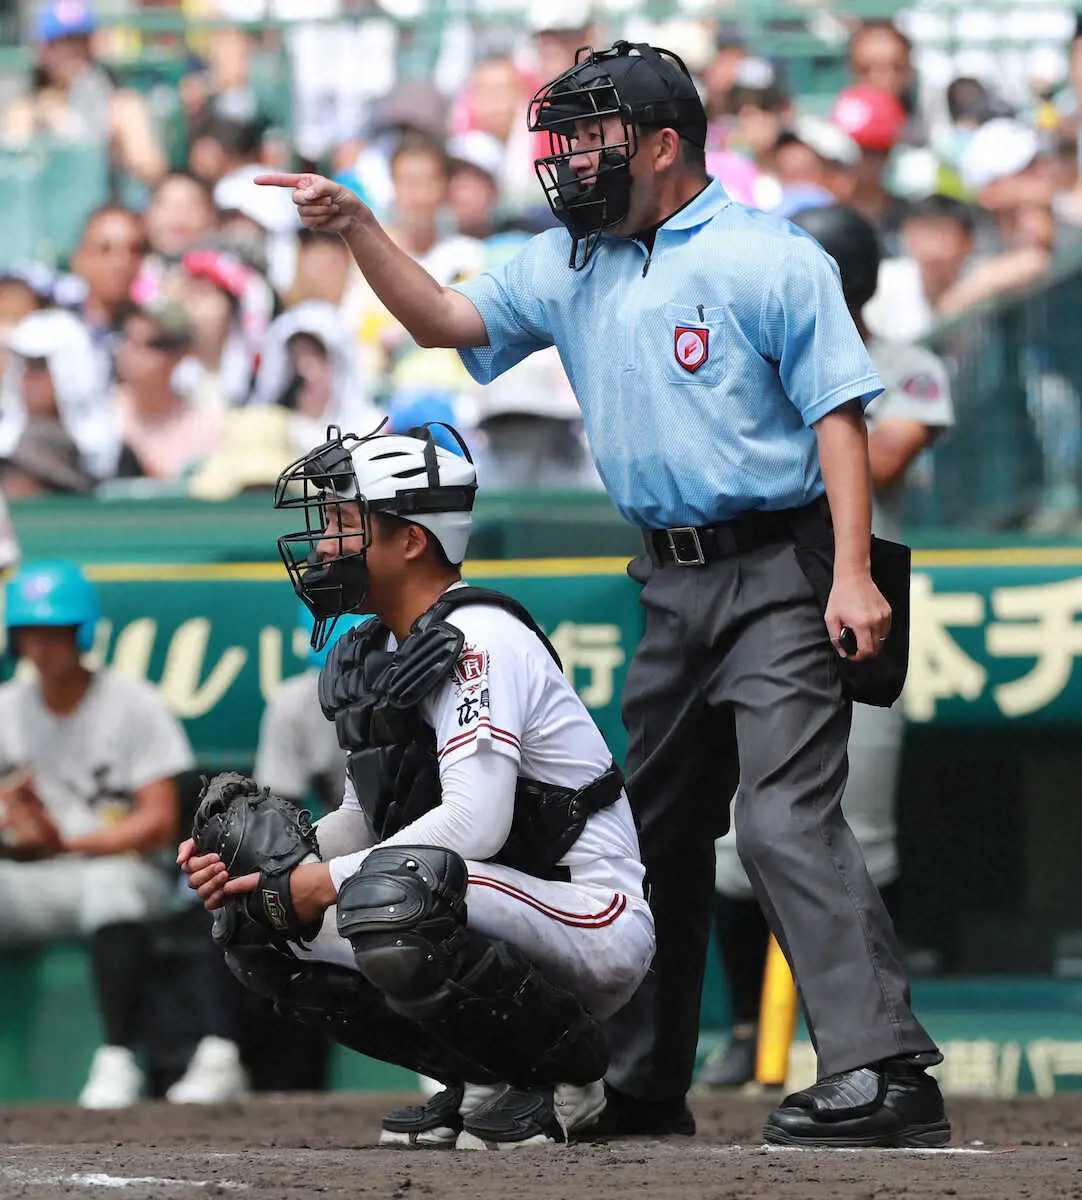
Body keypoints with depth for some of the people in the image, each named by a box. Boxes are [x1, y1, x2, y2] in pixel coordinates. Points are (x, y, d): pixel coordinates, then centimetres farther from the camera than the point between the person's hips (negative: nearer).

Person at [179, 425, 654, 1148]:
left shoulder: (476, 639, -16)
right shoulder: (373, 656, 13)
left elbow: (473, 823, -27)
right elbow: (365, 820, 17)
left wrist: (318, 884, -23)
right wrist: (252, 863, -1)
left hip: (591, 923, -10)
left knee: (389, 897, -36)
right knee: (260, 931, 4)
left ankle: (564, 1069, -12)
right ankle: (489, 1077, 8)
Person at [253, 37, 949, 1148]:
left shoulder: (770, 260, -7)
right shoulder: (568, 267, 14)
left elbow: (837, 415, -10)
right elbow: (446, 318, 16)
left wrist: (853, 575, -19)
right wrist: (356, 226, 1)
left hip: (777, 577, -8)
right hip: (671, 586, 8)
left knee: (786, 819, -18)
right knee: (655, 827, 12)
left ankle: (882, 1072, -23)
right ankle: (639, 1083, 22)